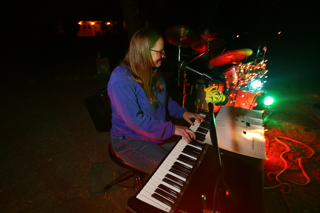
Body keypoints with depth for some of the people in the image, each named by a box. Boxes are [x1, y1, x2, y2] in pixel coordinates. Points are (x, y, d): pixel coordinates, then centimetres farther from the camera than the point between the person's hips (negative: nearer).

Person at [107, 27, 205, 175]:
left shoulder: (153, 71, 3)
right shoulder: (121, 80, -25)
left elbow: (164, 99, 15)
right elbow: (134, 120, -30)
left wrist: (182, 113, 0)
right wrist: (172, 129, -29)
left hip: (158, 133, 8)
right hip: (130, 141, -7)